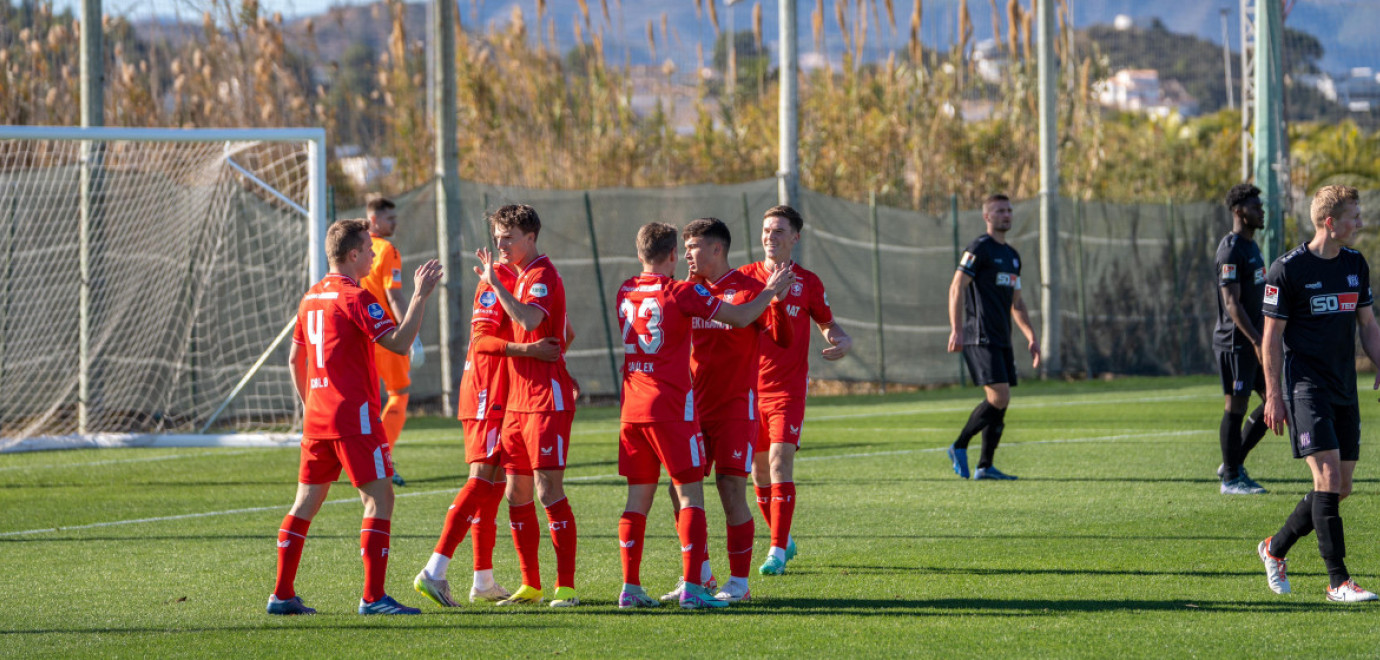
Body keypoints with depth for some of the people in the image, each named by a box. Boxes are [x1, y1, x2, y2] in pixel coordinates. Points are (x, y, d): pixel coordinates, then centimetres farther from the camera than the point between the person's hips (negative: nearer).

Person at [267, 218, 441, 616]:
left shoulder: (311, 297, 13)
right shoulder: (355, 297, -12)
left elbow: (294, 359, 20)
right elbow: (399, 342, -19)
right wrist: (420, 296, -14)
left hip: (318, 416, 8)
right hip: (353, 415, -8)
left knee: (307, 501, 13)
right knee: (379, 498, -6)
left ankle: (282, 594, 13)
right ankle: (373, 597, -12)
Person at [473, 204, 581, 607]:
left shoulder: (543, 275, -12)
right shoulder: (522, 276, 17)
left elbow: (528, 320, -31)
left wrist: (495, 282, -25)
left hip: (547, 402, -9)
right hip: (518, 403, 10)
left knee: (549, 490, -10)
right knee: (517, 494, 8)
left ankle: (566, 586, -8)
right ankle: (530, 586, 13)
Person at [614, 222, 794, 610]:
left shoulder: (626, 292, 10)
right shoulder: (681, 293, -9)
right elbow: (740, 318, -6)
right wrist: (772, 292, 11)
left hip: (633, 409, 6)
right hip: (670, 407, -6)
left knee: (639, 497, 9)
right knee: (690, 494, -3)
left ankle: (630, 587, 5)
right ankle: (691, 587, -11)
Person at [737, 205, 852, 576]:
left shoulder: (807, 283, 2)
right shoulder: (745, 277, 5)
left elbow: (826, 323, 14)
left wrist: (842, 341, -9)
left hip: (788, 388, -3)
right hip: (750, 388, 3)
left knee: (780, 461, -14)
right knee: (758, 468, 7)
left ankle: (778, 551, -14)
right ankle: (782, 539, 26)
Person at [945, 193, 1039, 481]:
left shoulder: (1012, 255, 20)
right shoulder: (979, 249, -7)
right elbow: (957, 288, -13)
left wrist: (1032, 337, 20)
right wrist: (956, 330, -23)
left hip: (1001, 339, 9)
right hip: (980, 337, -9)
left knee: (999, 403, 4)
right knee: (999, 397, -17)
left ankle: (985, 466, 8)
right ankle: (959, 447, -3)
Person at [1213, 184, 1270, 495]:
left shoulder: (1251, 246, 16)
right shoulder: (1231, 250, -15)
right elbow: (1232, 302, -21)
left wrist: (1261, 339, 23)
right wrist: (1256, 341, -26)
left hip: (1253, 339, 10)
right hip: (1235, 341, -10)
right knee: (1236, 406, -3)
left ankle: (1234, 463, 17)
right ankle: (1231, 478, 4)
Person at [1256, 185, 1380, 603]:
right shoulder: (1288, 269, -8)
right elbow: (1272, 336, -5)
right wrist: (1274, 395, -9)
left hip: (1344, 391, 7)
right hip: (1305, 386, -7)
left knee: (1340, 488, 7)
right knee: (1328, 477, -16)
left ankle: (1275, 549, 27)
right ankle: (1338, 581, -14)